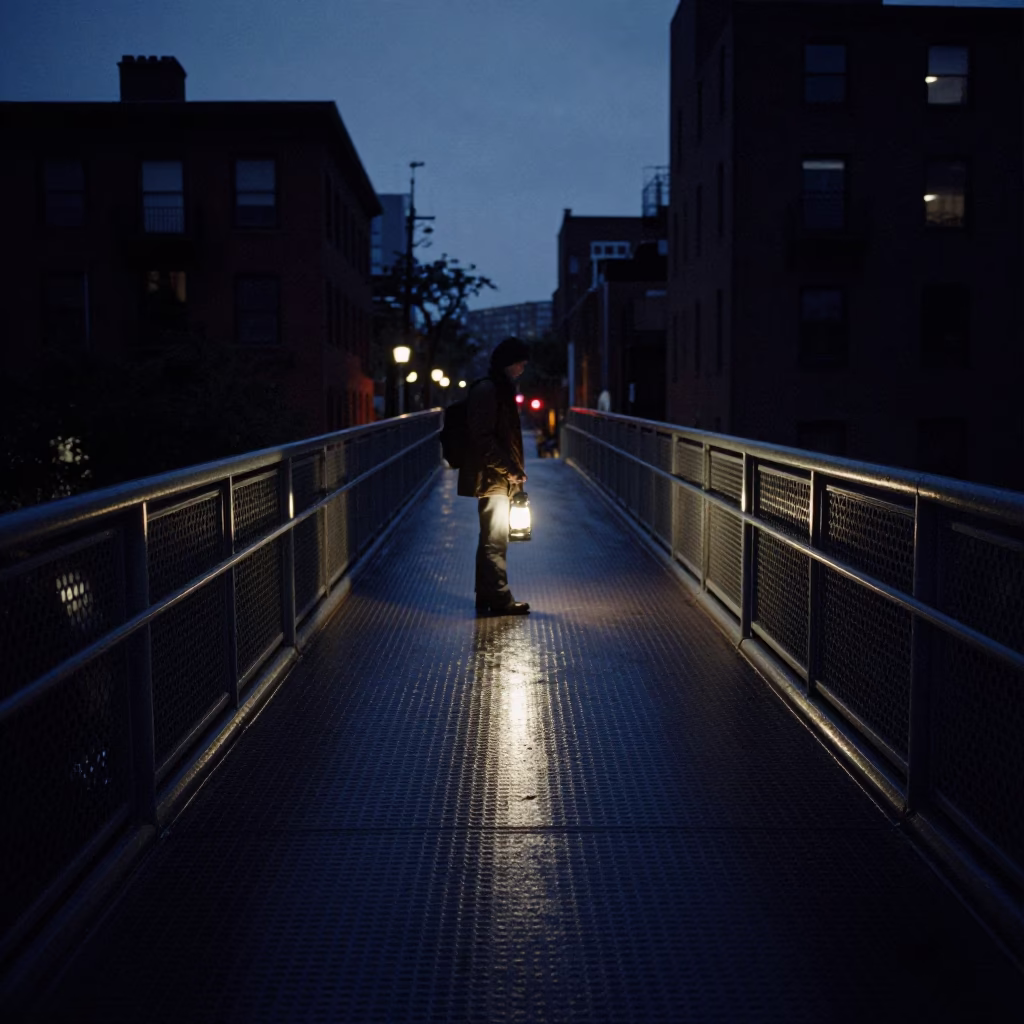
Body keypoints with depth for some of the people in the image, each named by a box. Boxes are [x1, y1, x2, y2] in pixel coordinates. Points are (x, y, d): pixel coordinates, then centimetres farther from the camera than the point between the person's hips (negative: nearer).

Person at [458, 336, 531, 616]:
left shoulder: (500, 390, 17)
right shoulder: (486, 391, -14)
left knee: (492, 539, 14)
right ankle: (499, 599, 0)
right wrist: (510, 468, -18)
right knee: (495, 540, -5)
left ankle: (488, 598, 21)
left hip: (498, 479, 10)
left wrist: (514, 472, 14)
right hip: (491, 479, -10)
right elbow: (483, 439, -21)